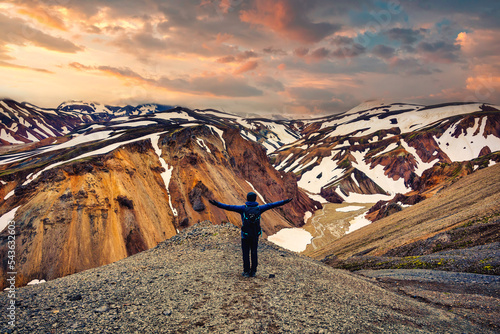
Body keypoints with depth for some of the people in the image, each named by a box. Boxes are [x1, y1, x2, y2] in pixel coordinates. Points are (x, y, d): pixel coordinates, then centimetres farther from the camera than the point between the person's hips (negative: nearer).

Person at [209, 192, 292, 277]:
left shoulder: (243, 208, -10)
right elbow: (271, 205, 2)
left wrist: (217, 204, -22)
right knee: (254, 253, 13)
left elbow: (230, 207, -19)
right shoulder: (259, 208, -3)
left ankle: (246, 272, 11)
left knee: (246, 253, 8)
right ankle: (253, 271, 16)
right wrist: (285, 202, 8)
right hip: (255, 235, 2)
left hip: (245, 235, -2)